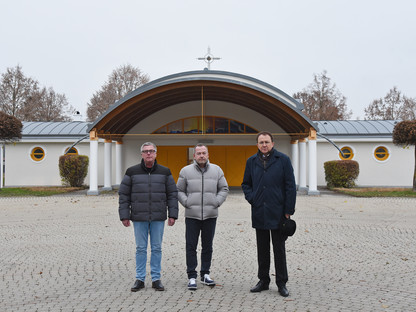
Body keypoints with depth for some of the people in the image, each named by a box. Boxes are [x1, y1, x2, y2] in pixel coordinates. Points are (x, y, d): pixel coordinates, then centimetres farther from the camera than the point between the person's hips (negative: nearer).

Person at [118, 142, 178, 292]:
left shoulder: (165, 172, 5)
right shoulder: (132, 172, 2)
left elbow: (172, 194, 7)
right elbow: (123, 195, 4)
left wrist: (172, 214, 0)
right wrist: (124, 215, -2)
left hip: (158, 218, 1)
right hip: (139, 218, -1)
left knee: (157, 248, 6)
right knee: (140, 248, 5)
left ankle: (156, 279, 15)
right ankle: (140, 279, 14)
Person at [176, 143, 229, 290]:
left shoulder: (217, 170, 6)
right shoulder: (186, 171, 2)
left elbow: (224, 189, 11)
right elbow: (179, 190, 7)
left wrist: (216, 202, -3)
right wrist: (186, 203, -6)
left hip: (210, 215, 2)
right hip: (192, 215, -1)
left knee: (207, 246, 9)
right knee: (191, 247, -3)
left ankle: (205, 274, 21)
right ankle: (192, 277, 4)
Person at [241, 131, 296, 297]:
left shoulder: (283, 160, -3)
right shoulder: (251, 161, 7)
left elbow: (290, 186, -4)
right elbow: (246, 184, 18)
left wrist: (288, 210, -8)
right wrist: (251, 198, -1)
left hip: (277, 213, -3)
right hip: (259, 213, 3)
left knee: (279, 249, 4)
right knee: (262, 249, 12)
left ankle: (282, 283, 15)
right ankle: (263, 281, 24)